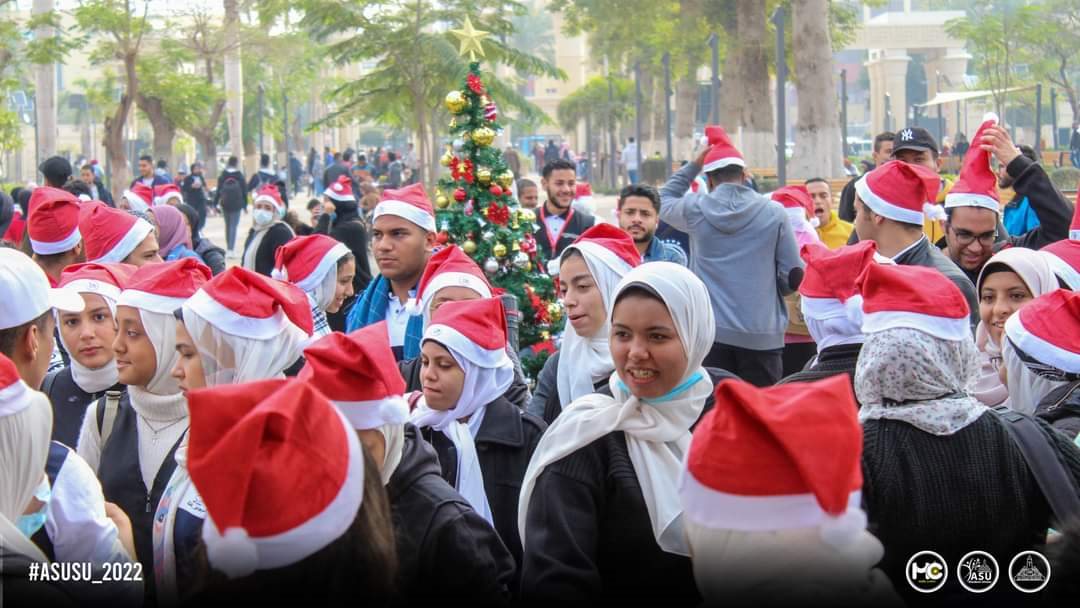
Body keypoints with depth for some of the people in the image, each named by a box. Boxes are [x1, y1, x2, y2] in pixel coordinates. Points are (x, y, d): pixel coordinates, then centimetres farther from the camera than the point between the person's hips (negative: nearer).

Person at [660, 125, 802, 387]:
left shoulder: (695, 209, 0)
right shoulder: (773, 213, -1)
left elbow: (663, 201, 23)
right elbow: (794, 276, 0)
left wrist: (694, 165, 21)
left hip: (710, 333, 1)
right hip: (761, 335, -1)